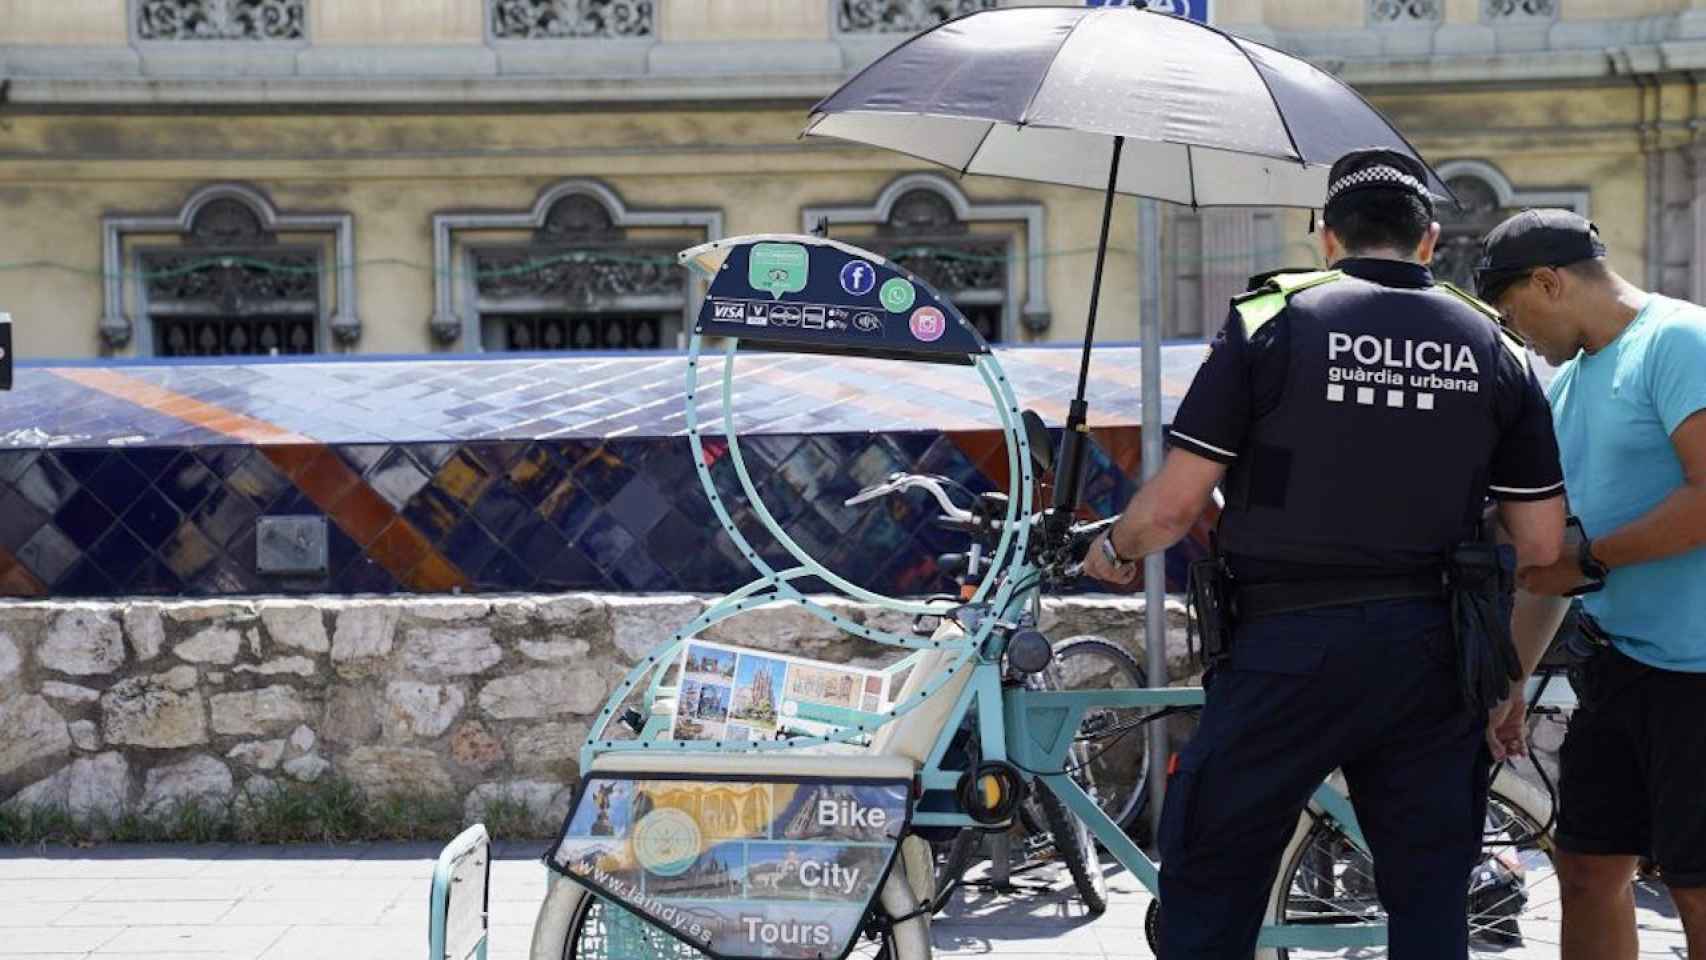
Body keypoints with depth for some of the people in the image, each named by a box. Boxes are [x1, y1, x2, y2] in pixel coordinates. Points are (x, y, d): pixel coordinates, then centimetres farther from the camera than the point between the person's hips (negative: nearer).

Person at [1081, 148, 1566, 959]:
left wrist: (1115, 553, 13)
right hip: (1433, 653, 3)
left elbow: (1175, 502, -8)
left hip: (1287, 647, -3)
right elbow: (1542, 544, 5)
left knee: (1209, 885, 9)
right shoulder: (1494, 348, 6)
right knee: (1430, 891, 12)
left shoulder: (1270, 322, -4)